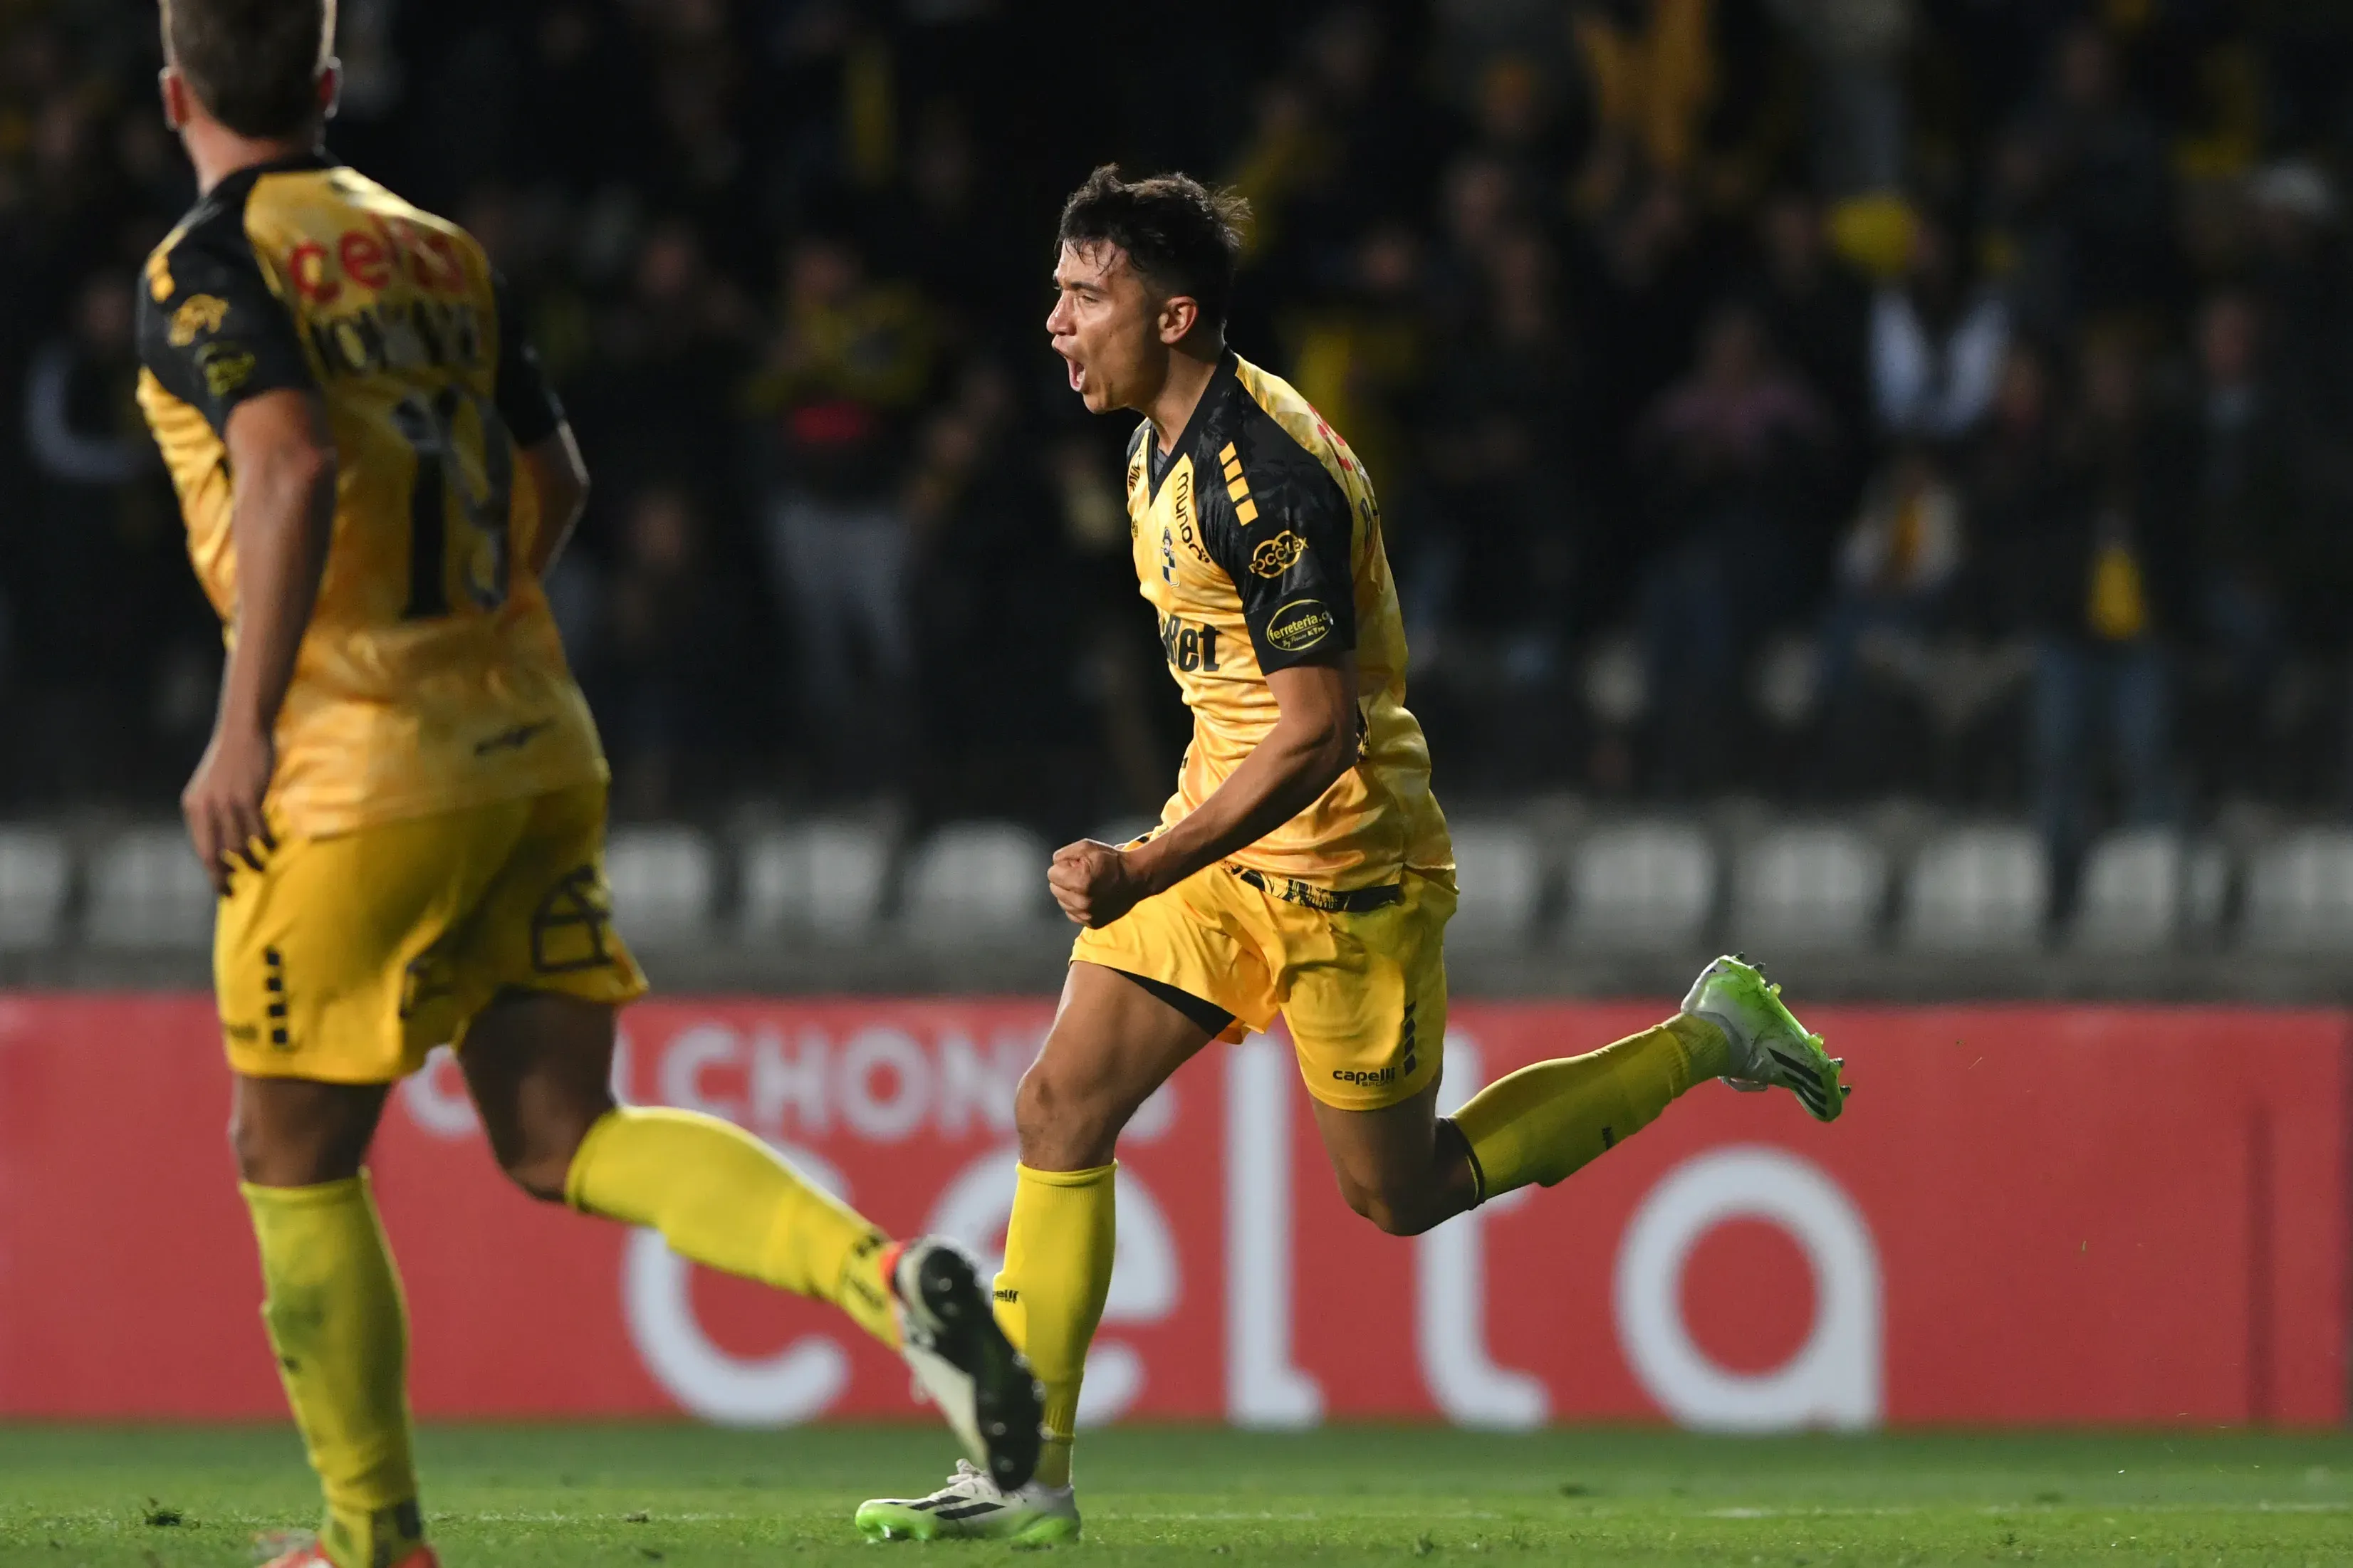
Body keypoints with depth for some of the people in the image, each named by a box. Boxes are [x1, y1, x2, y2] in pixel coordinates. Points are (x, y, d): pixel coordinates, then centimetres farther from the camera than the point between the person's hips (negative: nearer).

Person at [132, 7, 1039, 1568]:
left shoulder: (208, 268, -7)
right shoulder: (440, 252, 14)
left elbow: (296, 465, -23)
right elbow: (555, 481, 18)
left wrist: (243, 728, -21)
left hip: (362, 774, -6)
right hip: (531, 746, 6)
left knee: (291, 1159, 10)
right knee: (566, 1140, 7)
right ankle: (889, 1277, -16)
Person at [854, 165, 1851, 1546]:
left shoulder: (1267, 477, -25)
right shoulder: (1163, 449, 6)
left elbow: (1318, 730, -28)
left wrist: (1143, 873, -32)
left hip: (1344, 865, -9)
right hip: (1224, 844, 9)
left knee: (1399, 1193, 6)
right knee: (1060, 1109, -4)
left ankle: (1708, 1039, 21)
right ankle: (1029, 1474, -3)